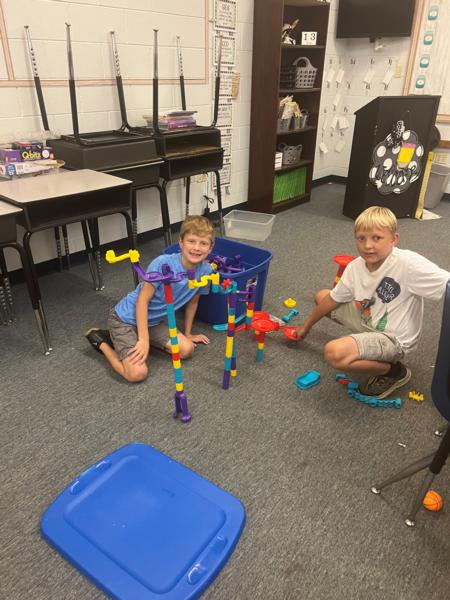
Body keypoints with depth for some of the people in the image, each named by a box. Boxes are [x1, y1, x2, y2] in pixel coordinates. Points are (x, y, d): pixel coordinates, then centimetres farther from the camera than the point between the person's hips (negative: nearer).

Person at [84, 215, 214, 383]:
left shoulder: (205, 270, -10)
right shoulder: (163, 263, -27)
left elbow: (192, 301, 7)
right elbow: (142, 300, -21)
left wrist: (187, 333, 15)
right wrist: (144, 340, -23)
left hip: (152, 321, 7)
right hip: (126, 317, -7)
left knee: (187, 350, -5)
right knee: (138, 373, -19)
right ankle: (100, 340, 8)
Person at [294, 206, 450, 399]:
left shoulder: (409, 263, -30)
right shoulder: (355, 266, -9)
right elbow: (332, 299, 4)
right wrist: (306, 326, 12)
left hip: (394, 339, -7)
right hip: (368, 321, 7)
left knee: (334, 353, -30)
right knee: (321, 295, 10)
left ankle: (394, 371, -4)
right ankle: (362, 340, 12)